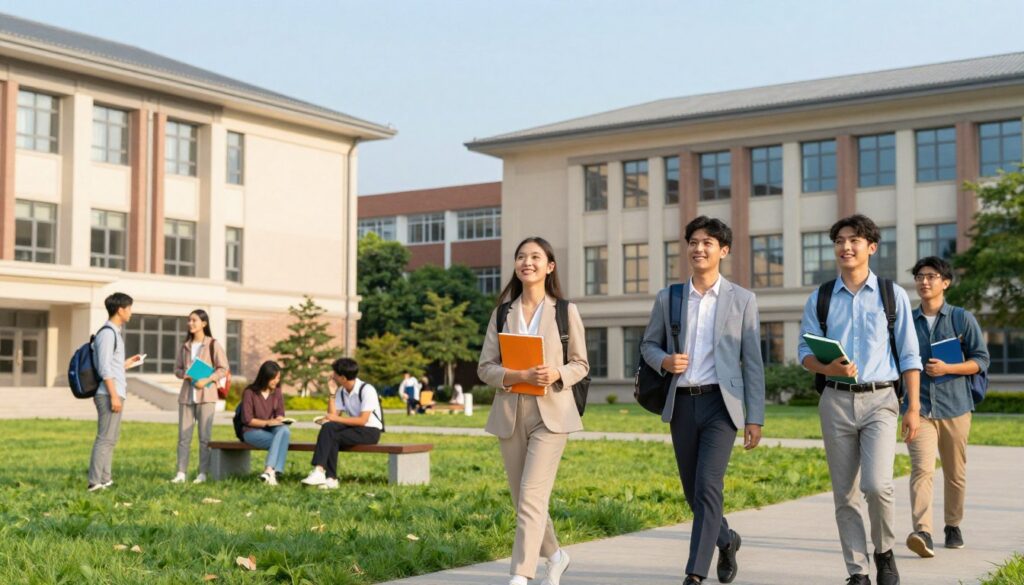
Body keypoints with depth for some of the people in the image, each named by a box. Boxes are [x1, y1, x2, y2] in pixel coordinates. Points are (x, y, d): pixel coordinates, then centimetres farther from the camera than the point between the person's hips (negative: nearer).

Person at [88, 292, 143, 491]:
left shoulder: (114, 333, 18)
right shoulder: (108, 333, -12)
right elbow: (104, 368, -18)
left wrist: (127, 363, 25)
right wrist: (114, 395, -20)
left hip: (114, 393, 10)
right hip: (109, 394, -10)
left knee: (110, 438, 13)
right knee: (105, 438, -10)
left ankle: (105, 480, 17)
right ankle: (95, 482, -9)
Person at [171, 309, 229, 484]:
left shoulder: (213, 345, -1)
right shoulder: (185, 346, 14)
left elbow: (223, 369, -5)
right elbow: (177, 369, 17)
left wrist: (207, 380, -17)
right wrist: (184, 374, -6)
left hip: (205, 394, -5)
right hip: (186, 394, 5)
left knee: (205, 436, -2)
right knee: (183, 436, 2)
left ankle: (203, 473, 1)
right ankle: (181, 473, 4)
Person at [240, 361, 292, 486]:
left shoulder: (277, 393, 11)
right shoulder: (249, 393, -4)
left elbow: (280, 415, 8)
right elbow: (247, 420, -8)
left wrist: (279, 420, -17)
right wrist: (268, 422, -19)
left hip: (272, 430, 4)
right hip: (252, 431, -4)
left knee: (285, 430, -33)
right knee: (282, 440, -32)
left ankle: (269, 470, -43)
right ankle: (273, 472, -37)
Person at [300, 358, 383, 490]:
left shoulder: (366, 389, -16)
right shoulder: (341, 391, 7)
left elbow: (362, 420, -22)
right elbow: (333, 416, 0)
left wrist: (337, 419, -19)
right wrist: (332, 393, -3)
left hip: (370, 431, -7)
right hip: (354, 427, 7)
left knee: (333, 438, -26)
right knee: (328, 427, -23)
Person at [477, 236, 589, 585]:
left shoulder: (566, 311, 2)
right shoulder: (502, 313, 8)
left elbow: (581, 364, 6)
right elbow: (485, 368, 4)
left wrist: (557, 374, -16)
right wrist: (521, 376, -15)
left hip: (551, 414, -3)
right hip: (510, 415, 4)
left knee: (531, 498, -15)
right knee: (522, 501, 11)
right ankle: (555, 556, 35)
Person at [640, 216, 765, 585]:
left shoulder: (742, 300, 3)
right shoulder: (667, 298, 8)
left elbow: (753, 363, 2)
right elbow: (649, 345, 16)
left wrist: (755, 419, -2)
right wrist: (664, 361, -9)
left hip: (720, 404, -3)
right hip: (681, 404, 3)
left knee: (707, 488, -15)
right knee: (693, 492, 11)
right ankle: (726, 540, 38)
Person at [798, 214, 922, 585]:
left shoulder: (893, 296, 4)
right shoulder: (820, 299, 8)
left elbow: (909, 356, 5)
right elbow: (806, 352, 6)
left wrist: (913, 408, -1)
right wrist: (828, 368, -16)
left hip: (879, 400, -2)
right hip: (836, 401, 2)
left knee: (877, 484, -17)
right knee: (845, 493, 4)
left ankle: (884, 552, 11)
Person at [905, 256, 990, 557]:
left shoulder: (962, 319, 3)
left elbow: (981, 360, 0)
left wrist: (947, 368, -14)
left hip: (954, 407, 0)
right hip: (918, 407, 0)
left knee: (954, 472, 11)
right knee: (921, 468, -16)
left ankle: (953, 526, 29)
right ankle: (922, 532, -26)